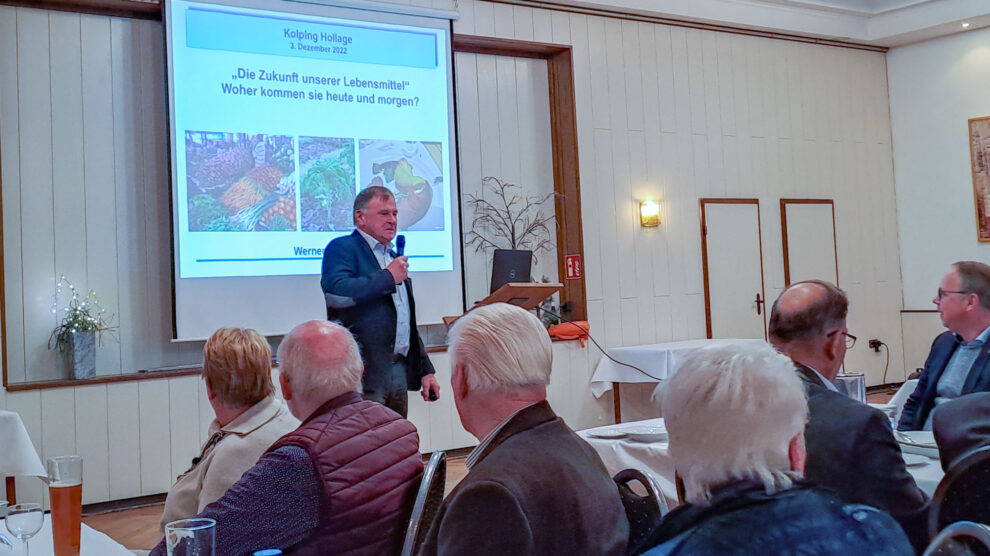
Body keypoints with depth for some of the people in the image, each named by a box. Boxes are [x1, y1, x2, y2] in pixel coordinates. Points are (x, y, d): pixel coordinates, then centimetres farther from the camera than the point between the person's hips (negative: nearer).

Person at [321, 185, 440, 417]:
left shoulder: (395, 258, 23)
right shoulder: (342, 248, -1)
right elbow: (335, 293, -22)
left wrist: (426, 370, 22)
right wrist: (388, 277, -12)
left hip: (400, 371, 8)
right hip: (364, 375, -7)